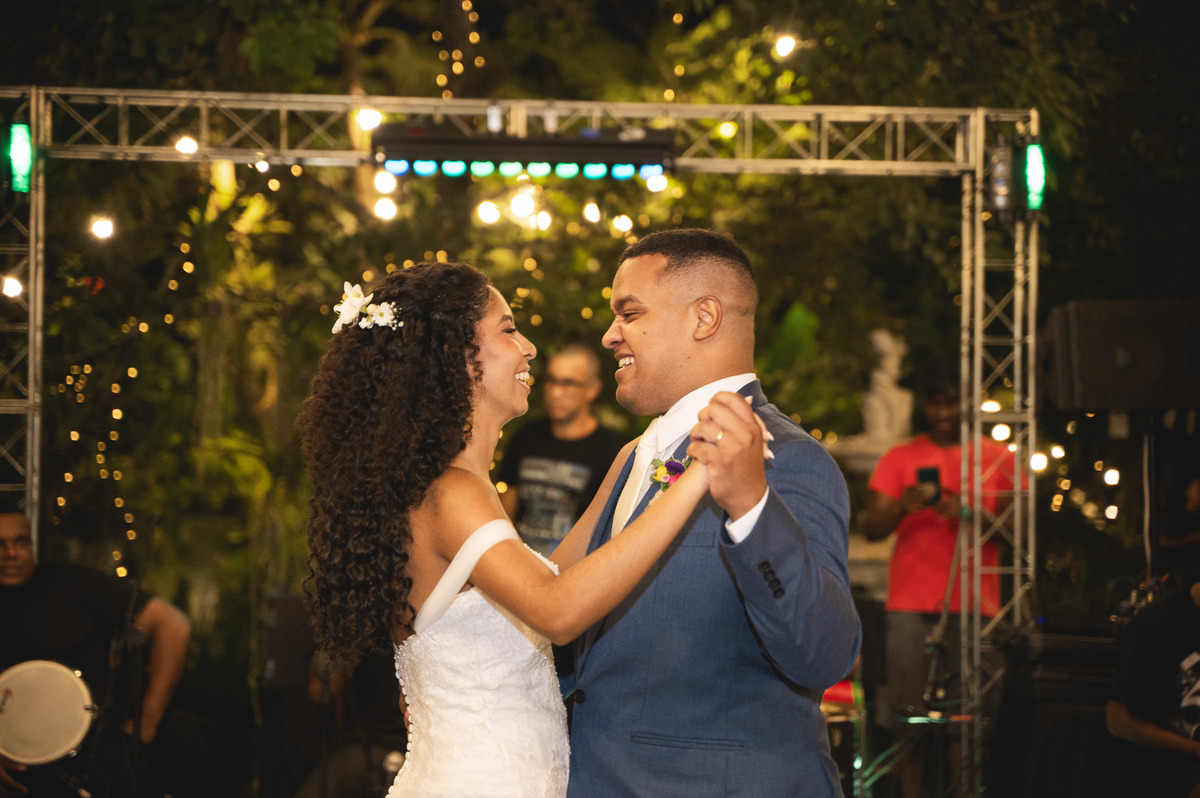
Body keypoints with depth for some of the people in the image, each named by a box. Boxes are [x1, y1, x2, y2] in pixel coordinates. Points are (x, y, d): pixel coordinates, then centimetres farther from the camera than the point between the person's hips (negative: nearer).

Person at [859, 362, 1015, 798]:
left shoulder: (998, 458, 13)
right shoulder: (899, 459, 14)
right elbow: (871, 528, 5)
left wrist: (969, 514, -12)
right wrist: (903, 506, -16)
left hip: (972, 604, 0)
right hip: (910, 603, 1)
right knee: (908, 723, -5)